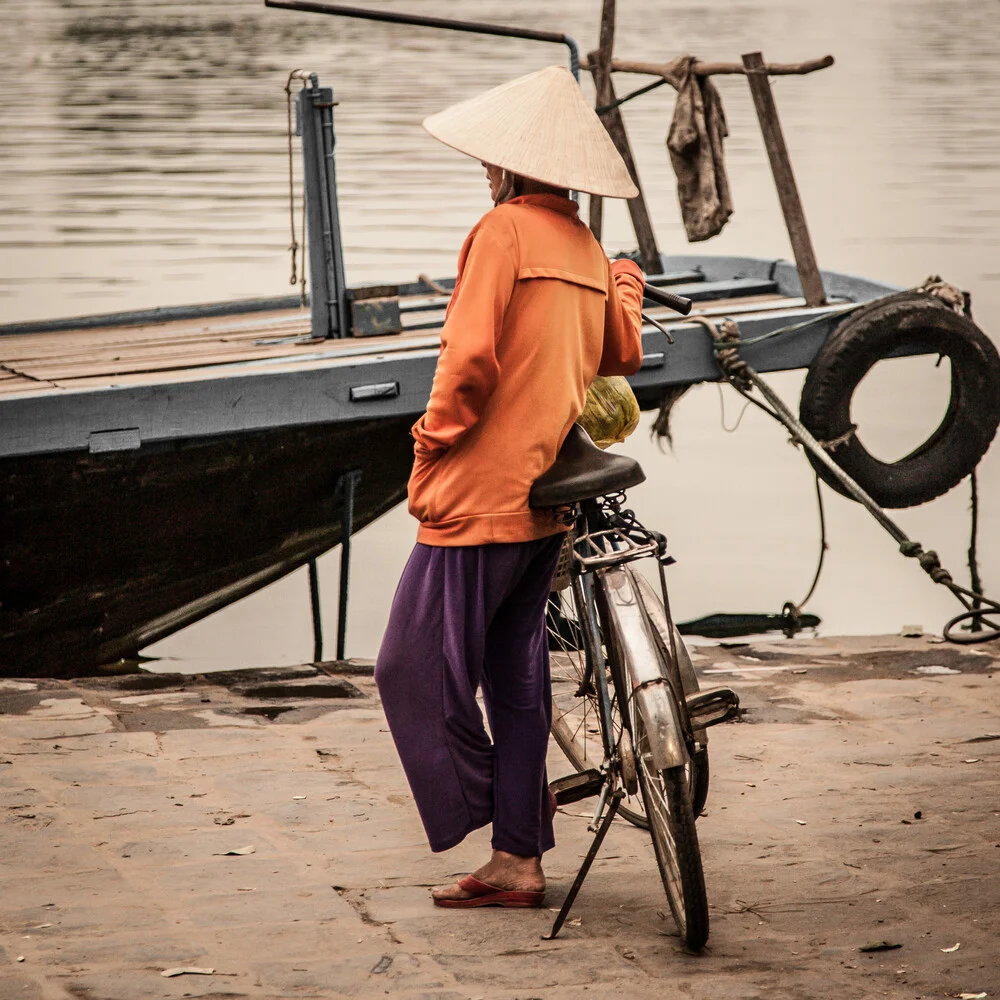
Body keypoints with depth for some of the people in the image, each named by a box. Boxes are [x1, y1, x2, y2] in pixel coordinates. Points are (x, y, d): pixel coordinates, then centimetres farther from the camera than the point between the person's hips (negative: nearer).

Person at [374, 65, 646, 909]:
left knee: (417, 666, -2)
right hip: (551, 496, 9)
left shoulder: (504, 231, -12)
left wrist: (434, 441, -8)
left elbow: (471, 355, -19)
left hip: (482, 492, -9)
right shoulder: (590, 250, 12)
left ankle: (487, 816, -3)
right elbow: (622, 355, 25)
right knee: (515, 674, 12)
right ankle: (519, 858, 13)